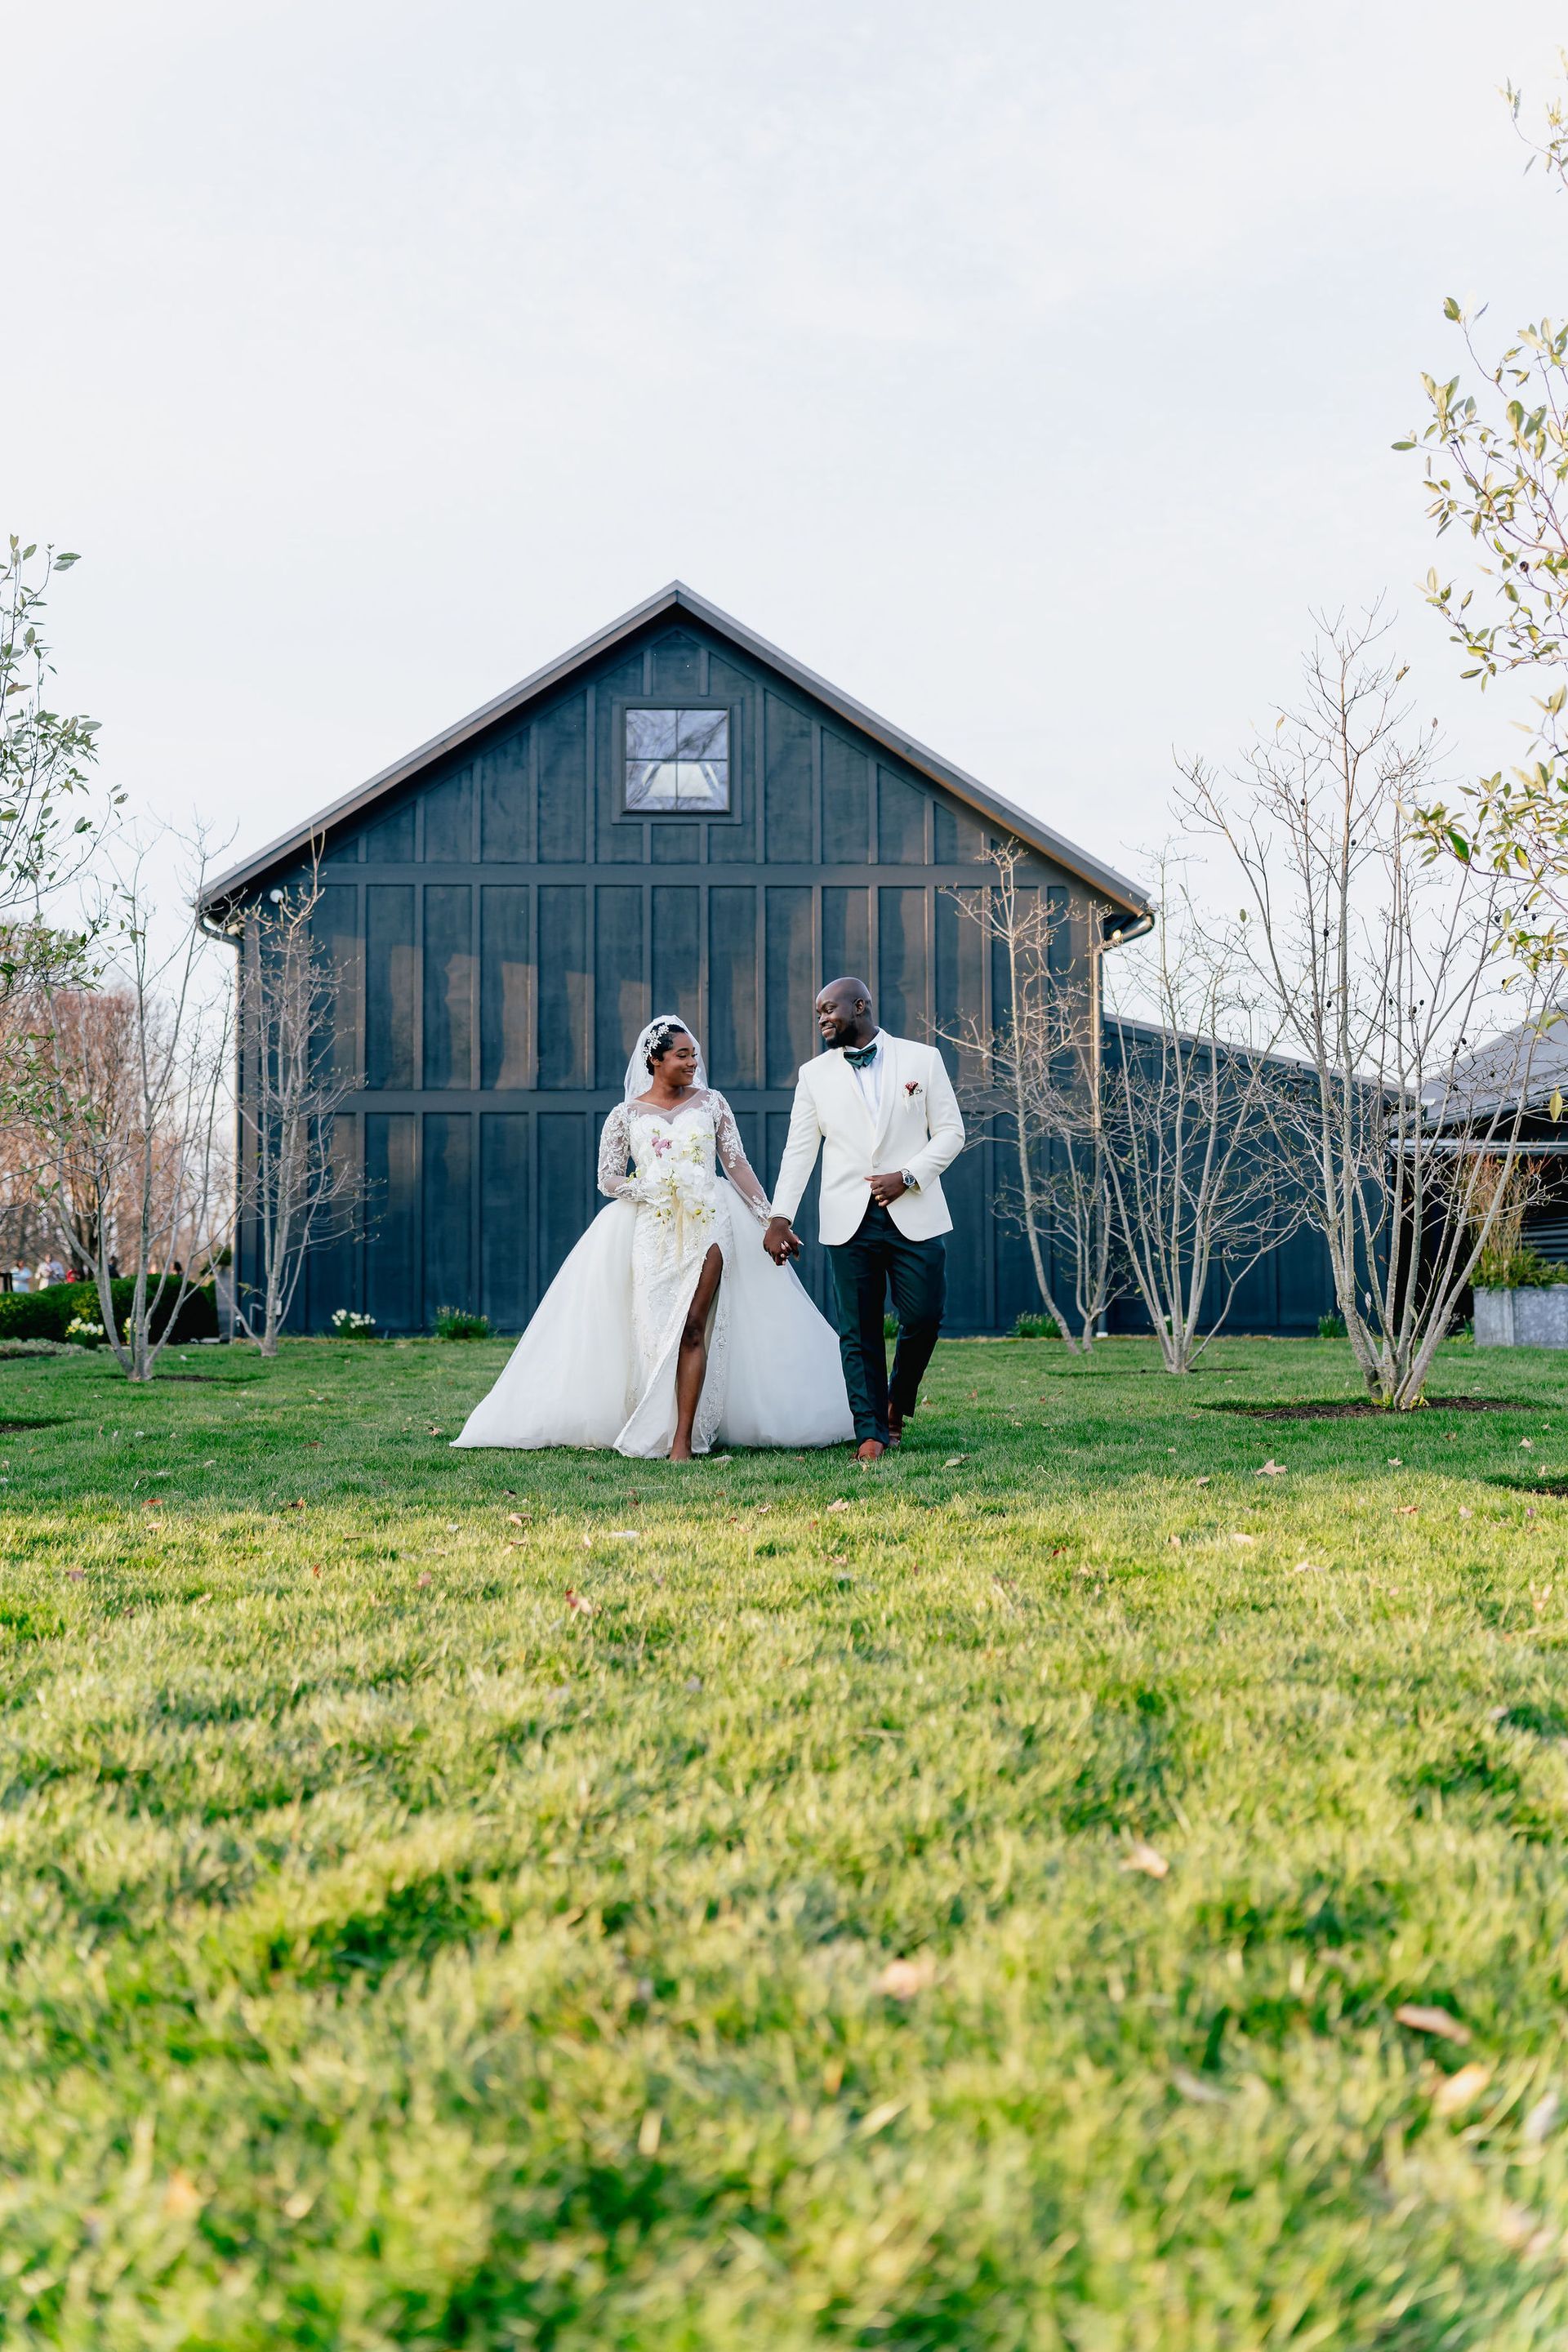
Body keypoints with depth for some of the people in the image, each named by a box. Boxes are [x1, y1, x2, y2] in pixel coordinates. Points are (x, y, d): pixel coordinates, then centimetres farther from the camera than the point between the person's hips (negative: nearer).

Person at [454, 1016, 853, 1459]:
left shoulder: (711, 1103, 8)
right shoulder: (627, 1114, 6)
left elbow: (737, 1165, 8)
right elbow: (607, 1178, 7)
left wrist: (770, 1220, 3)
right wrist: (646, 1188, -12)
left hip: (706, 1225, 0)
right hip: (651, 1234, 0)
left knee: (692, 1328, -10)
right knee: (653, 1329, -3)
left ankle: (684, 1438, -10)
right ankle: (649, 1430, 10)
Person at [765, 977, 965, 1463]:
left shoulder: (922, 1059, 6)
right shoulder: (814, 1074, 10)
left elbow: (950, 1131, 5)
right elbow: (799, 1151, 7)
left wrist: (907, 1176, -10)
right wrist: (779, 1218, -2)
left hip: (913, 1215, -1)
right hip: (848, 1220, 1)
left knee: (923, 1317, -4)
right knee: (858, 1332, 0)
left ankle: (898, 1402, 23)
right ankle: (871, 1433, 8)